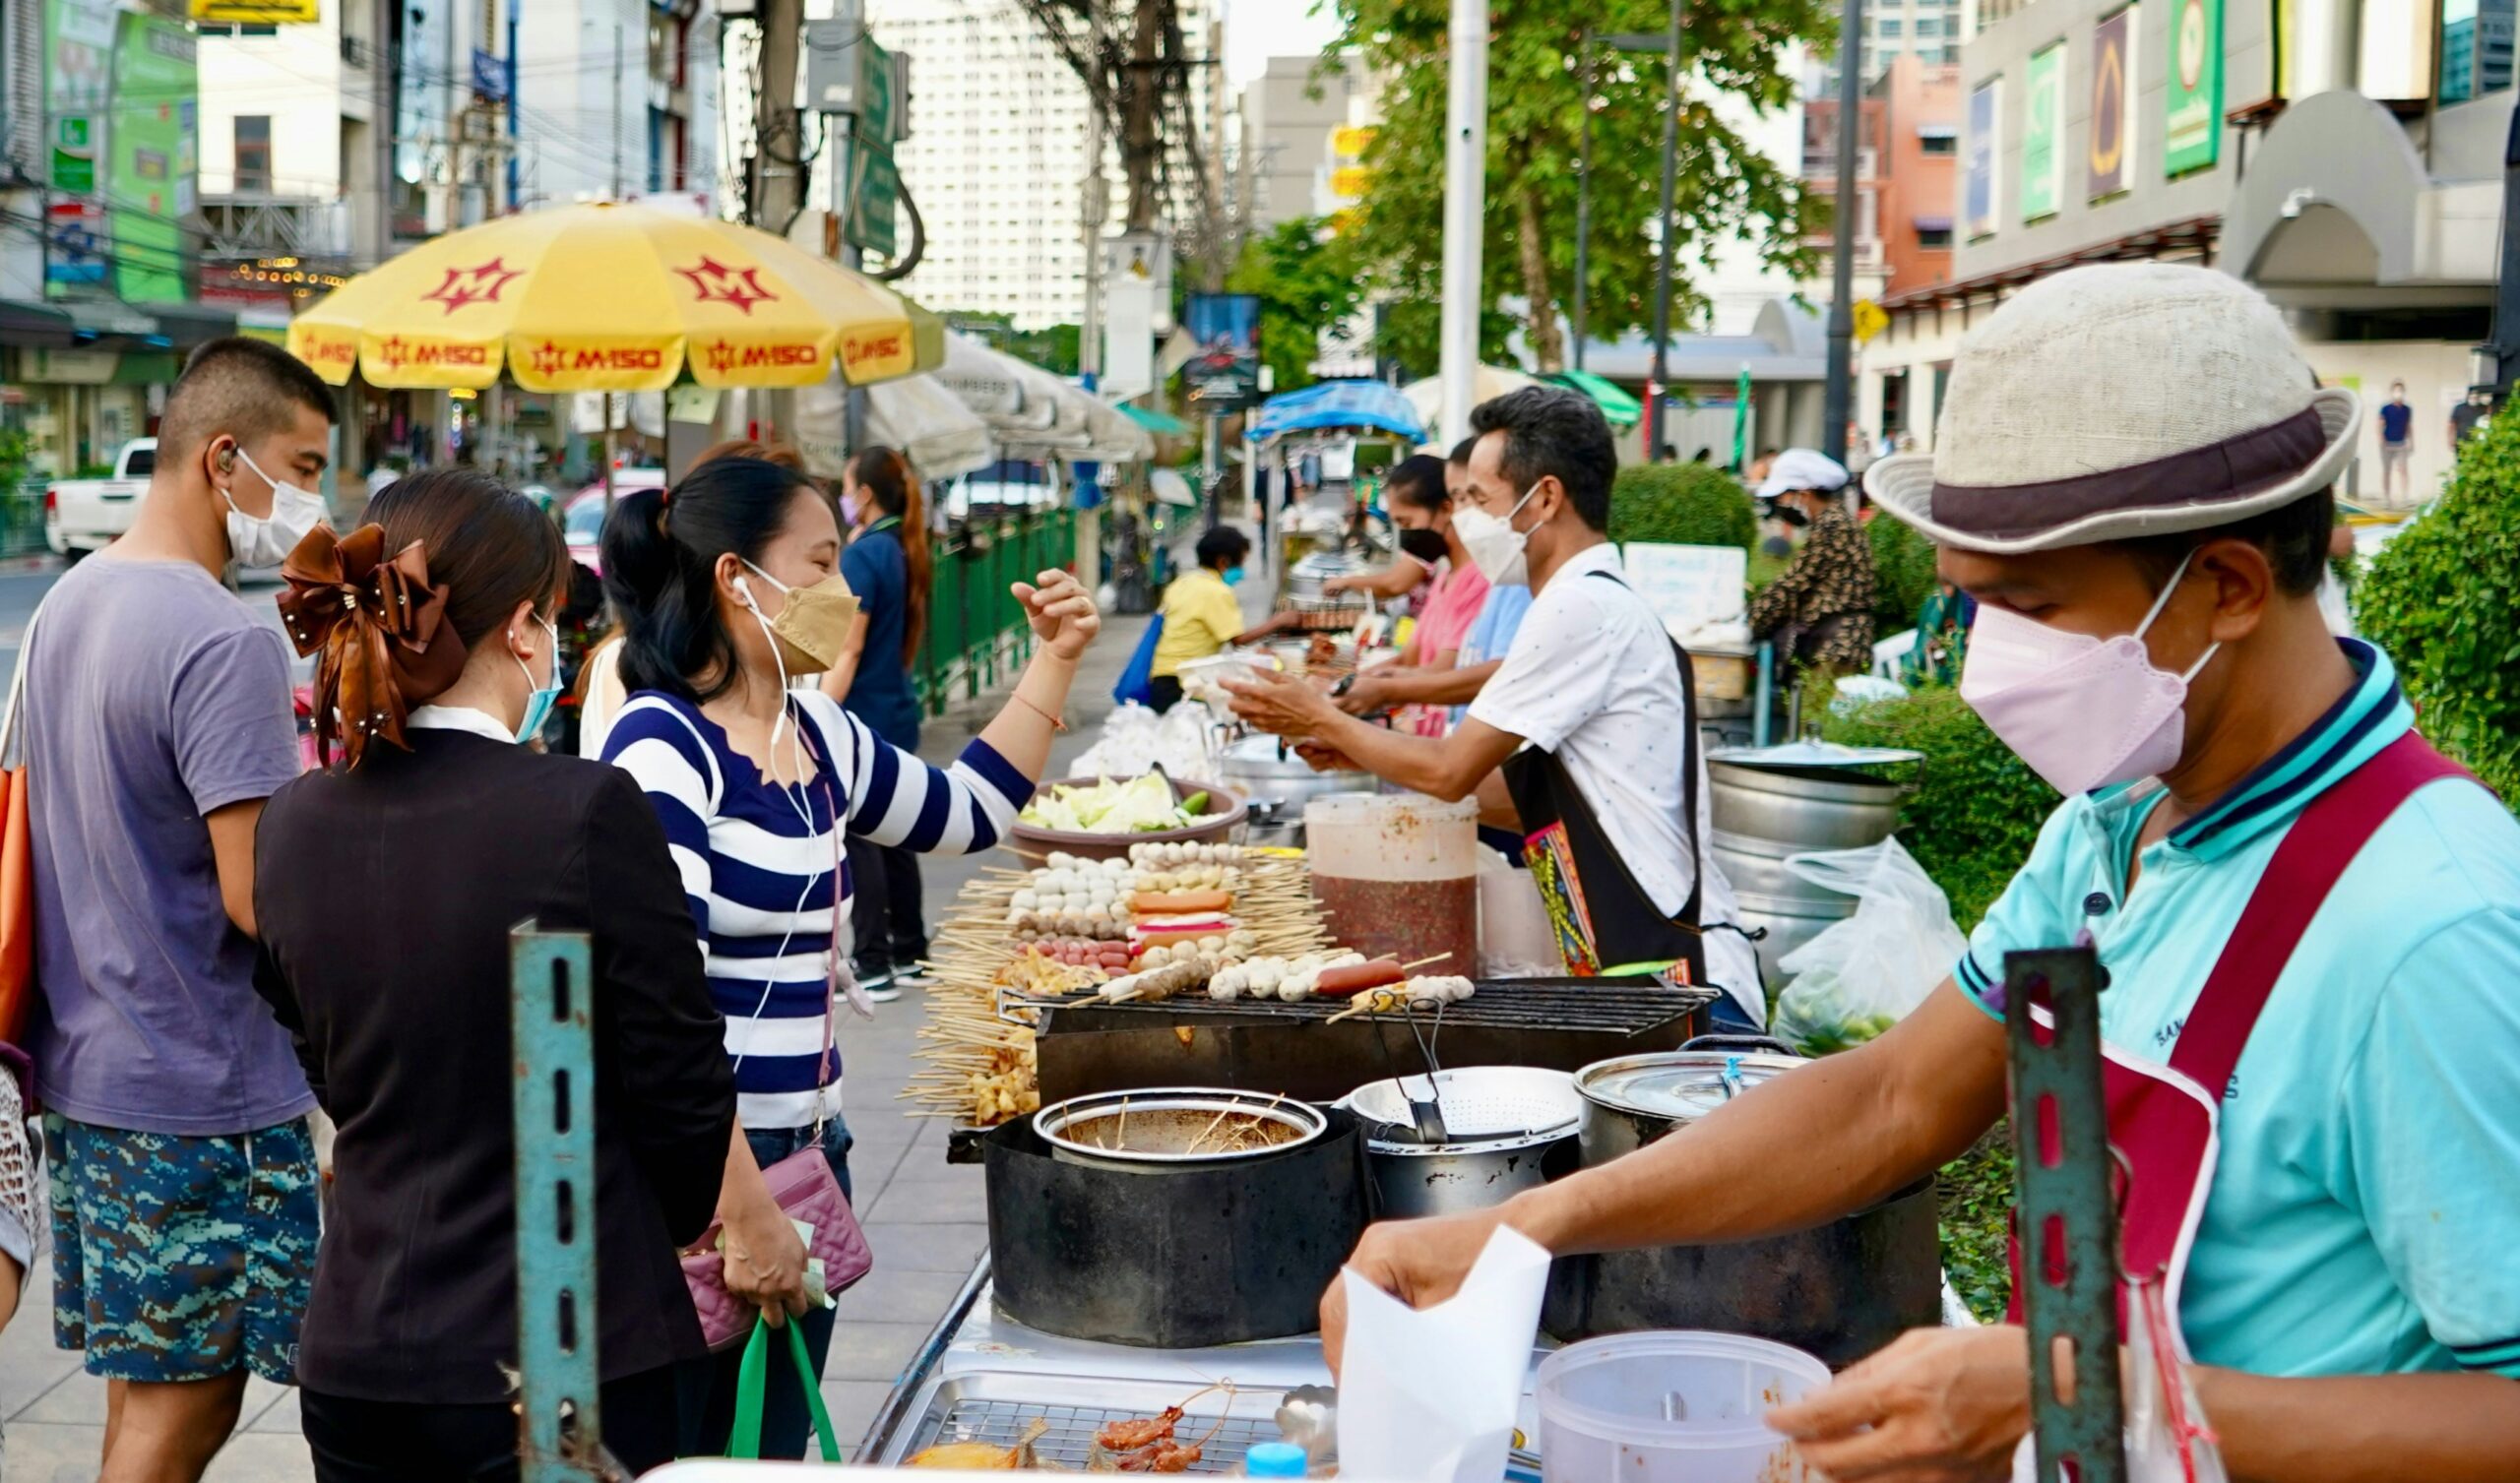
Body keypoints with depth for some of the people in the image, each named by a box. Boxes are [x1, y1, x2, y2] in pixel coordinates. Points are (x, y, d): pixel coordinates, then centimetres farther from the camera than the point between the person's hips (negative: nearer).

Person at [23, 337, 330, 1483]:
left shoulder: (68, 603, 9)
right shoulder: (226, 641, -20)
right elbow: (259, 899, -23)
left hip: (81, 1066, 9)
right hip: (201, 1089, -9)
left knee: (146, 1386, 18)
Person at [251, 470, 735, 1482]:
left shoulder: (291, 826, 0)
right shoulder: (588, 811, -17)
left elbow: (331, 1073, 11)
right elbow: (679, 1084, -9)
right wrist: (675, 1222, 11)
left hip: (355, 1359, 5)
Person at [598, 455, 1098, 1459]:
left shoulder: (817, 734, 8)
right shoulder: (663, 746, -17)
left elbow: (967, 813, 25)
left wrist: (1053, 660, 18)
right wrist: (745, 1215, -23)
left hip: (804, 1150, 8)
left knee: (777, 1452, 16)